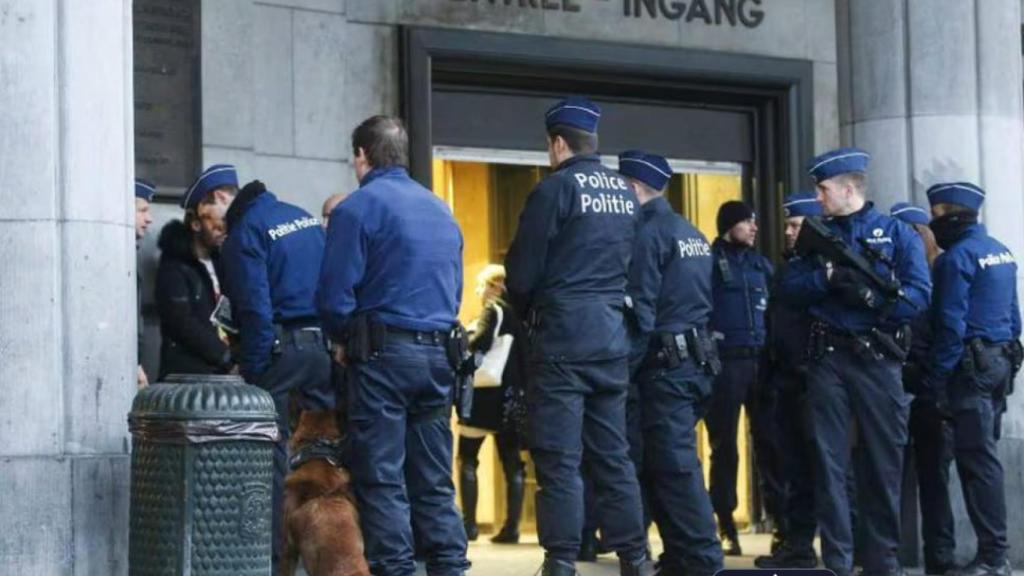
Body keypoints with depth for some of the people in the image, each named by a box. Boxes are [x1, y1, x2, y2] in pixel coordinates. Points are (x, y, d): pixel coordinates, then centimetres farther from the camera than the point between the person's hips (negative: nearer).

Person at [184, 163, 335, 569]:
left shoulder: (244, 233, -9)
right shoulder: (303, 217, 15)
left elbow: (255, 308, -15)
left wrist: (250, 370, -11)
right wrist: (333, 341, 17)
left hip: (279, 347, -7)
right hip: (324, 344, 7)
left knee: (271, 451, -1)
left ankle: (272, 553, -1)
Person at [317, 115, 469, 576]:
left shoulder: (358, 207, -6)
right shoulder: (441, 209, 16)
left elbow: (335, 293, -11)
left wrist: (344, 339, 6)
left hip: (384, 352, -6)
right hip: (438, 354, 6)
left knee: (382, 475, -2)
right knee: (434, 476, 10)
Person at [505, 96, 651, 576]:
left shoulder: (555, 189, -9)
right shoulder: (627, 193, 11)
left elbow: (521, 272, -6)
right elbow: (631, 266, 15)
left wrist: (527, 312, 12)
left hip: (563, 337, -6)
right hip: (612, 336, 6)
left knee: (559, 456, -4)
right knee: (612, 454, 11)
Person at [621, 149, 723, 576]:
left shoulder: (648, 233, -11)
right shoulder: (693, 234, 18)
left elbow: (640, 312, -16)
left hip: (663, 364, -9)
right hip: (695, 360, 9)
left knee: (674, 465, -7)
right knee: (673, 460, 12)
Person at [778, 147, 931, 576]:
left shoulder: (897, 234, 4)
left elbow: (919, 295, -7)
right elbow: (789, 289, 5)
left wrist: (871, 296, -20)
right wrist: (827, 277, -11)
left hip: (878, 359, -2)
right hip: (828, 359, 2)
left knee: (883, 462, 3)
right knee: (829, 460, 0)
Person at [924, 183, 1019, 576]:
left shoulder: (957, 256, -12)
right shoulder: (1000, 251, 15)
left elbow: (951, 324, -16)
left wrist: (938, 379, -13)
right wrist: (1005, 358, 20)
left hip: (972, 366, -9)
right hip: (1001, 361, 9)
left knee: (976, 459, -8)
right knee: (985, 455, 12)